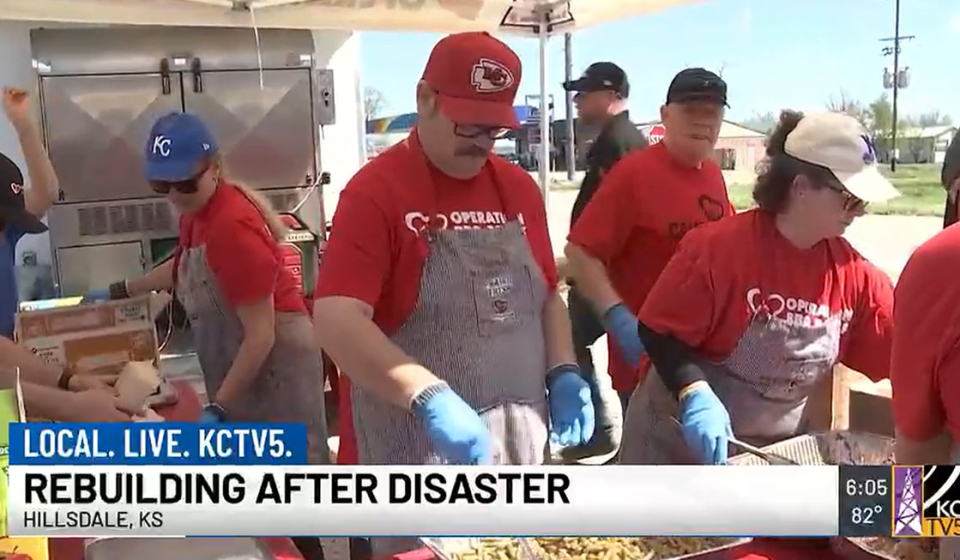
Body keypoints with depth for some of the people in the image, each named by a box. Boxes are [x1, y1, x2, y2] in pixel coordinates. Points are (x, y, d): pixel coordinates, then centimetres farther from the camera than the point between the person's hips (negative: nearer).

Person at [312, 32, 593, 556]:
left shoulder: (520, 188, 8)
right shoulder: (375, 192, -11)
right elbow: (337, 322, -21)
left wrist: (563, 372, -1)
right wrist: (429, 398, -32)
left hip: (523, 441, 6)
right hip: (422, 452, -5)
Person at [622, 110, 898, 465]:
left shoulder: (853, 273, -4)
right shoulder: (720, 246, -22)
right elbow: (658, 331, -19)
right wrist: (695, 395, -32)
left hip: (778, 449, 5)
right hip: (679, 442, -5)